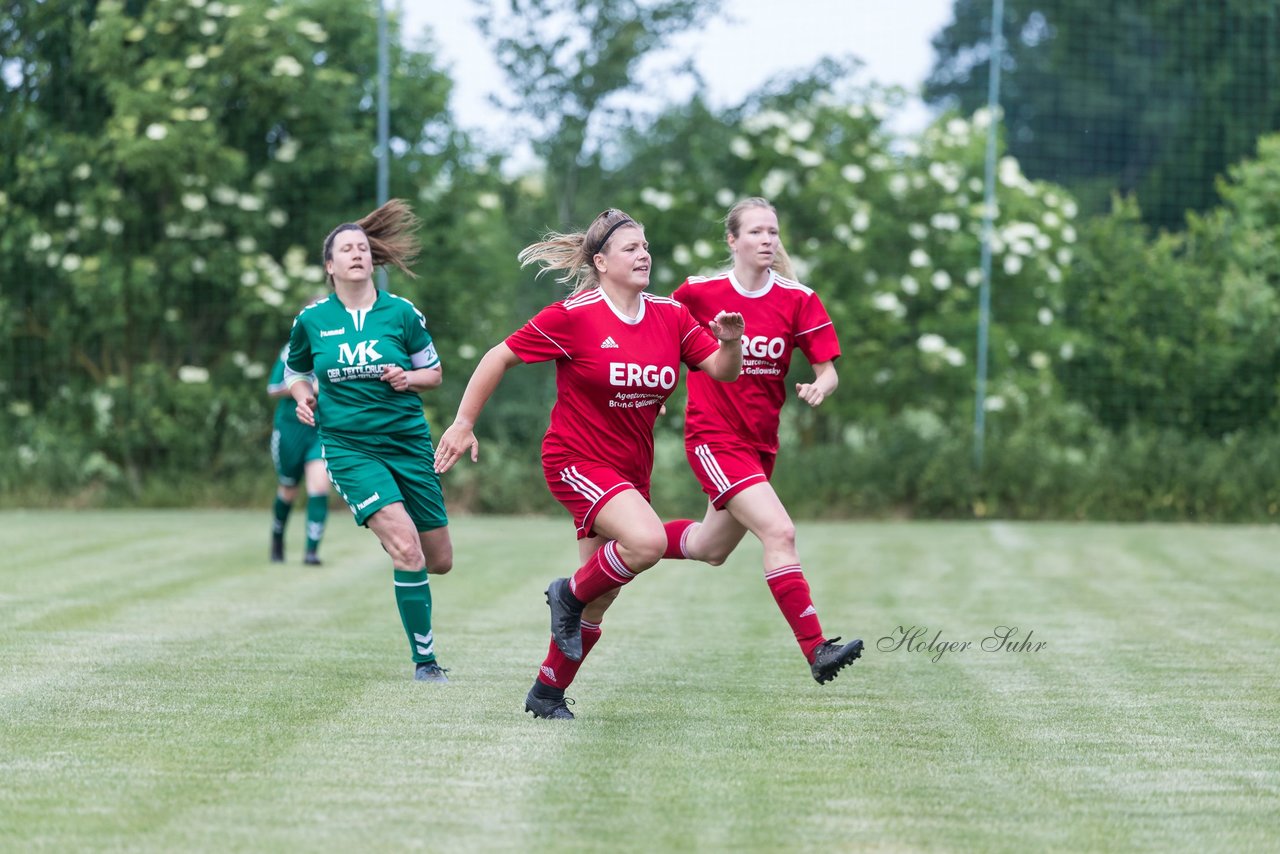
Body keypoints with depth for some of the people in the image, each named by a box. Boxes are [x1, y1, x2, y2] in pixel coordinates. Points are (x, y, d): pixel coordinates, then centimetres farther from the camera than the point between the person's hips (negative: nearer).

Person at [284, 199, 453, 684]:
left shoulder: (401, 313, 0)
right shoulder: (311, 320, 1)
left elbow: (434, 372, 10)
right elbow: (294, 370, 19)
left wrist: (409, 378, -11)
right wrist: (302, 393, -3)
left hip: (408, 442, 2)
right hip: (349, 448, -2)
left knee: (439, 561, 6)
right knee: (406, 547, -22)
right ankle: (424, 660, -12)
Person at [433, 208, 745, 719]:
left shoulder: (670, 316, 2)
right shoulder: (573, 317, -13)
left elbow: (722, 371, 5)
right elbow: (500, 357, -6)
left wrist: (730, 342, -18)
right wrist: (463, 423, -5)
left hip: (630, 472, 6)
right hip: (577, 461, -6)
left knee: (599, 601, 8)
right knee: (647, 541, -30)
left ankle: (546, 693, 26)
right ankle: (569, 594, -4)